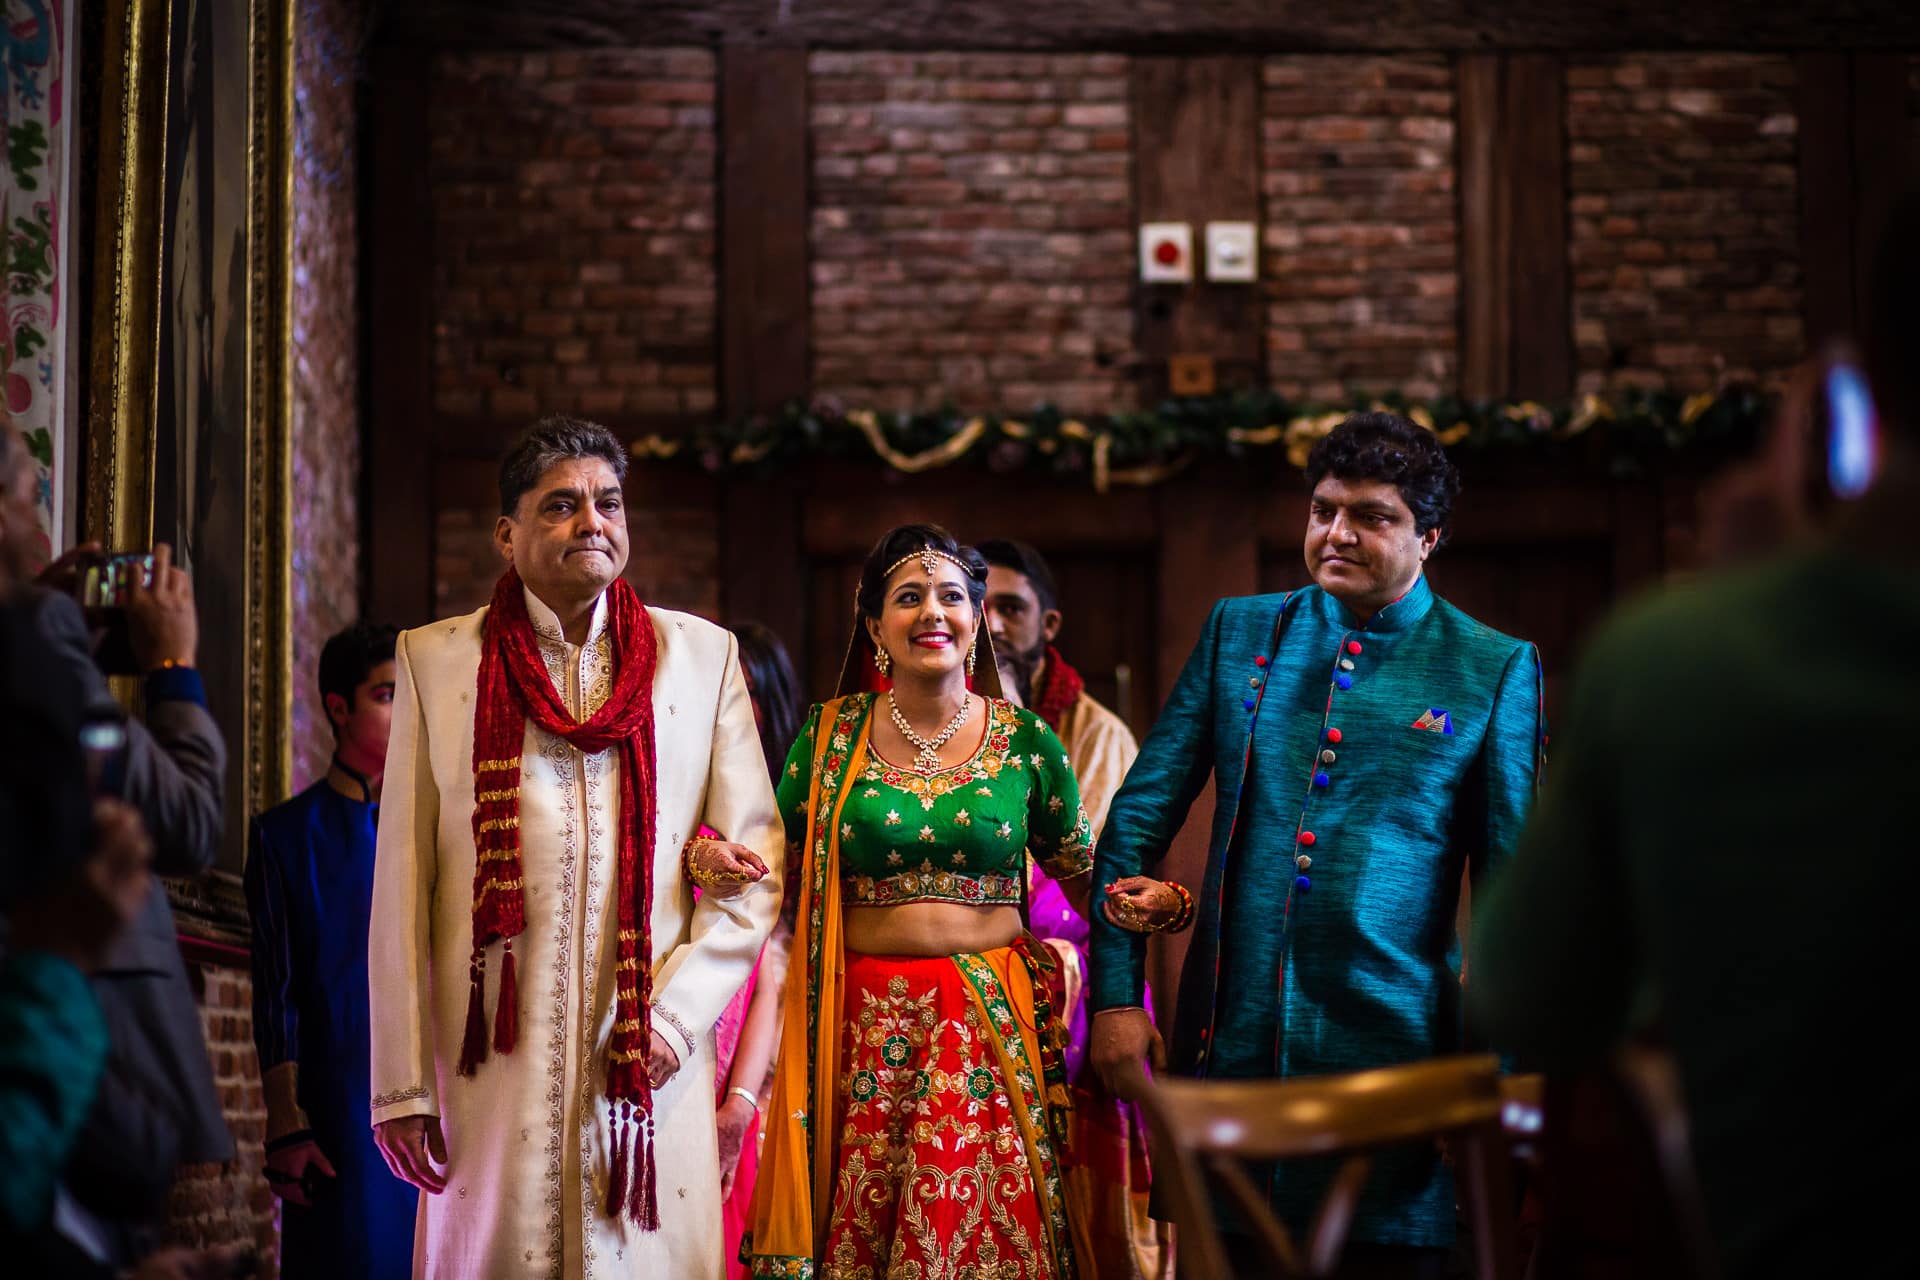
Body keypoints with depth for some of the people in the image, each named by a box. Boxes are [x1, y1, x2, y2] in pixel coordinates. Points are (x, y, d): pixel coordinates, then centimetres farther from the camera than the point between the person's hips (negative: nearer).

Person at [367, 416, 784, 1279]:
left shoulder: (701, 655, 9)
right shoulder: (435, 659, 7)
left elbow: (756, 866, 6)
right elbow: (402, 890, 4)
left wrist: (676, 1015, -7)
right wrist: (401, 1083, -1)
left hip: (651, 1064, 1)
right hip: (493, 1069, 0)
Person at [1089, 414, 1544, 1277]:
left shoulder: (1496, 670, 2)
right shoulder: (1238, 631, 9)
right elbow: (1138, 816, 10)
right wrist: (1115, 996, 3)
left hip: (1393, 1045, -2)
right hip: (1229, 1039, 2)